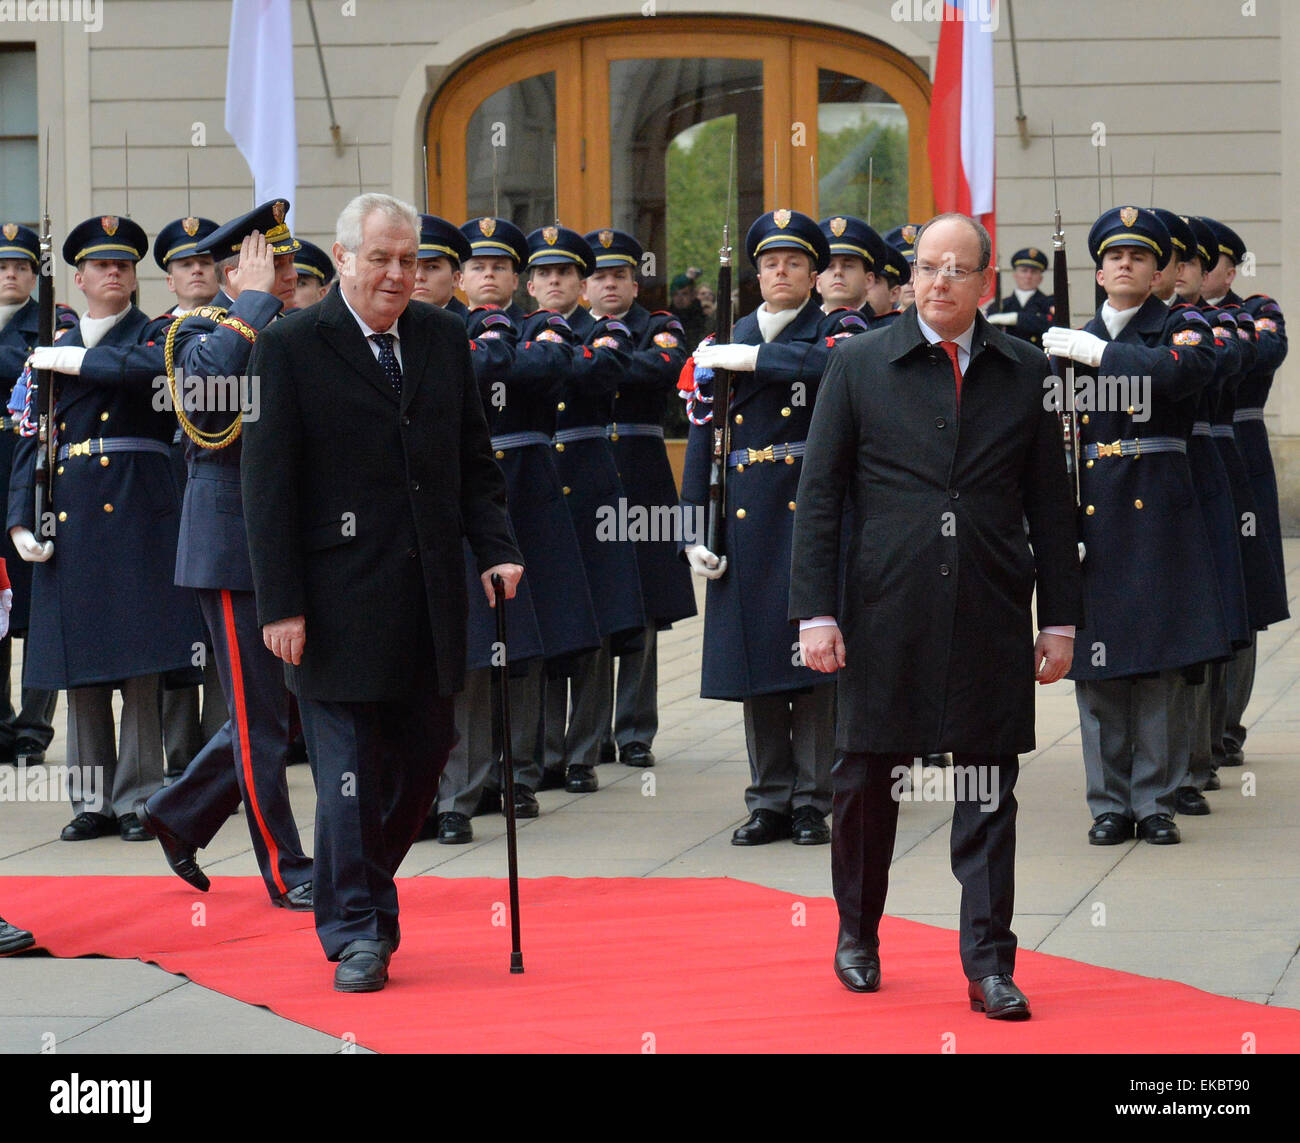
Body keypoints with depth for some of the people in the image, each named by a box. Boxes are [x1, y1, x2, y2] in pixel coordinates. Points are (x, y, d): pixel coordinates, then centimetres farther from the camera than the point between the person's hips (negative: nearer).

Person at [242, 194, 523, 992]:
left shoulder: (444, 339, 10)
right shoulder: (291, 348, -4)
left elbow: (475, 463, 15)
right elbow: (268, 486, -6)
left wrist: (499, 550, -1)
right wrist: (281, 603, -11)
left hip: (431, 597, 5)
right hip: (341, 595, -5)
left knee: (425, 752, 8)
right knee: (351, 767, -2)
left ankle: (362, 890, 28)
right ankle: (356, 933, 7)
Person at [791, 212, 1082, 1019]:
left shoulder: (1025, 372, 6)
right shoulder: (859, 365, 2)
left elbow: (1051, 503, 8)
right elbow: (819, 496, 1)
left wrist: (1060, 618, 4)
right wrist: (816, 612, -5)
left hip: (992, 620, 1)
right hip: (886, 617, -1)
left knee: (989, 798, 1)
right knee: (869, 780, 8)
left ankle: (990, 966, 5)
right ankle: (858, 934, 28)